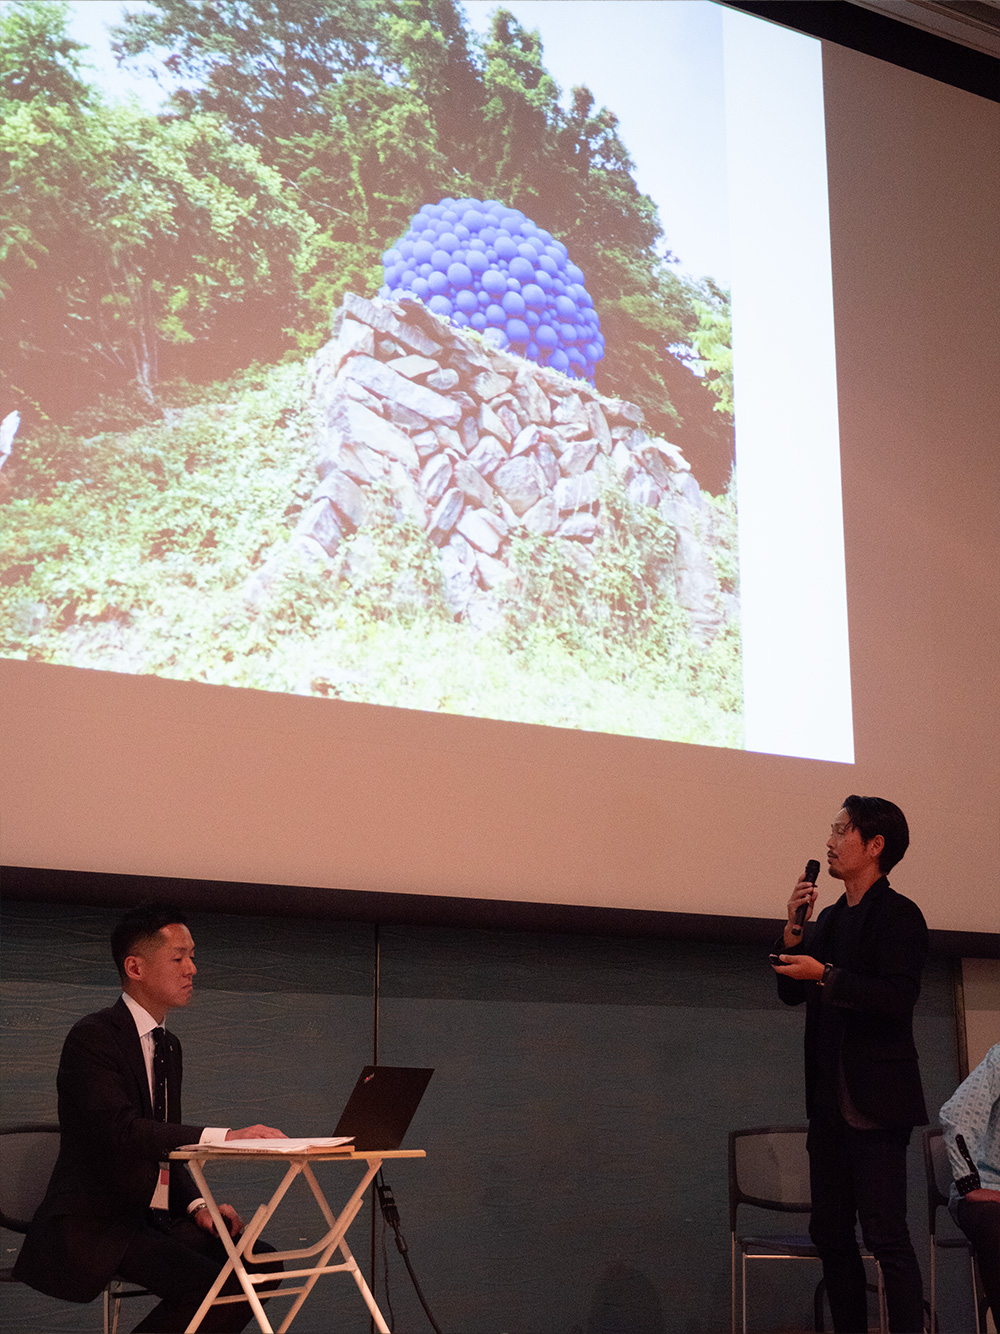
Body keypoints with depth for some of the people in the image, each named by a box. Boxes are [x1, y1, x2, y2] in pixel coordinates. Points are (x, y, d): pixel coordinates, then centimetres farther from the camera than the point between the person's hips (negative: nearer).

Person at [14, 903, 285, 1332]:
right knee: (209, 1284, -27)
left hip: (155, 1216, 9)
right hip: (96, 1225, -9)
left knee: (261, 1264, -10)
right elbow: (120, 1130, -27)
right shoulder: (92, 1037, -12)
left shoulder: (168, 1046, 17)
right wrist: (223, 1136, -34)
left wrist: (197, 1206, 1)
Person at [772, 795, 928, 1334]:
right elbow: (792, 991, 15)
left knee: (885, 1234, -9)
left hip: (874, 1099, -8)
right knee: (830, 1234, 11)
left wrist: (826, 975, -20)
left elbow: (898, 998, -20)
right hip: (829, 1101, 8)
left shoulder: (897, 914, -8)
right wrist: (794, 931, 1)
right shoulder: (831, 917, 16)